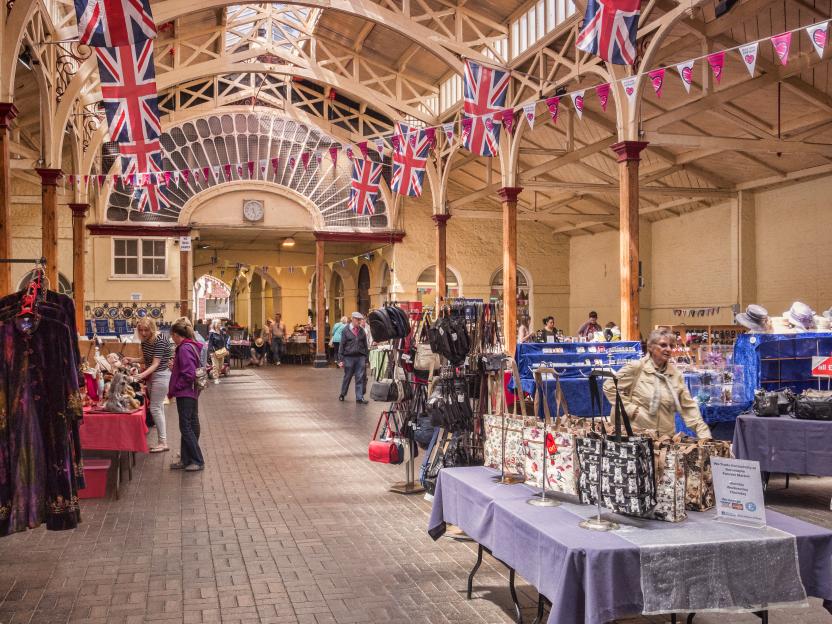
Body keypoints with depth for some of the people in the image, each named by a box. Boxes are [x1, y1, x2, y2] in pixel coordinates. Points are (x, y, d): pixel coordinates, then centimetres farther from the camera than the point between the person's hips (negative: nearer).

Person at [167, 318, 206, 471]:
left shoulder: (184, 348, -18)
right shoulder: (191, 346, 12)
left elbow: (188, 374, -22)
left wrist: (173, 389, -14)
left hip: (185, 394, -10)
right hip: (191, 393, 10)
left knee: (186, 427, -3)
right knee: (190, 426, 13)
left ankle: (198, 461, 2)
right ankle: (186, 460, 21)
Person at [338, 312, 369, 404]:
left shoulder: (362, 331, 9)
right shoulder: (346, 331, 1)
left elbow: (365, 345, 14)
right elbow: (342, 345, 1)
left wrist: (366, 358, 10)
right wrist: (341, 360, -3)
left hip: (360, 357, 2)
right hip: (349, 357, -2)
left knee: (360, 378, -1)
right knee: (347, 377, 8)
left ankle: (359, 397, 2)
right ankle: (342, 394, 27)